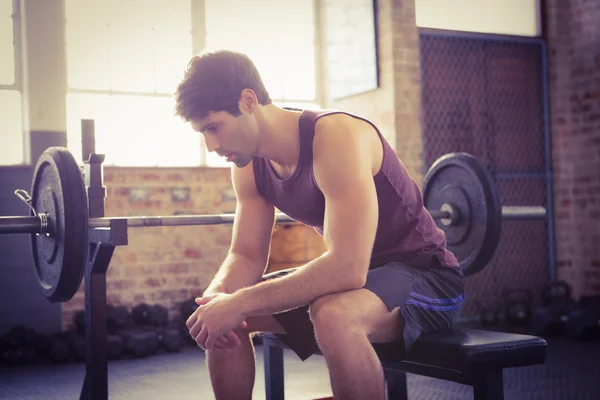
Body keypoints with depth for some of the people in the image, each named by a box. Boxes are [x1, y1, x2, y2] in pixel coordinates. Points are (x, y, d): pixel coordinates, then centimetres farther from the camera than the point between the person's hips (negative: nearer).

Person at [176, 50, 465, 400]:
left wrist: (240, 303, -34)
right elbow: (247, 255, 3)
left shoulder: (335, 136, -28)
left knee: (334, 316, -40)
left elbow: (347, 267, -37)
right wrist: (217, 296, -19)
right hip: (354, 275, 8)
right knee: (220, 319, 1)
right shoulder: (250, 166, -2)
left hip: (426, 272, -8)